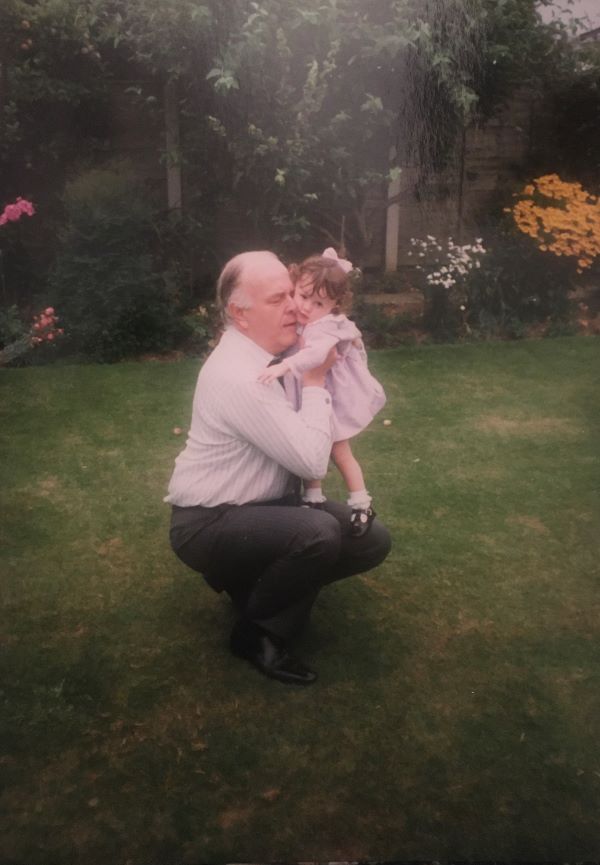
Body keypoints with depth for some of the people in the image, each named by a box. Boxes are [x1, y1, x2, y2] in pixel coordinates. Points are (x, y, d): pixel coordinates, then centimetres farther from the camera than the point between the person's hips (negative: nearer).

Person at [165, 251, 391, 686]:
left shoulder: (282, 349, -1)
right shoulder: (238, 377, -28)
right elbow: (312, 460, -27)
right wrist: (316, 381, -18)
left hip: (266, 503, 8)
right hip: (210, 523, -8)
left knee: (372, 540, 0)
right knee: (320, 533, -33)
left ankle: (255, 578, 12)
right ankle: (256, 631, -6)